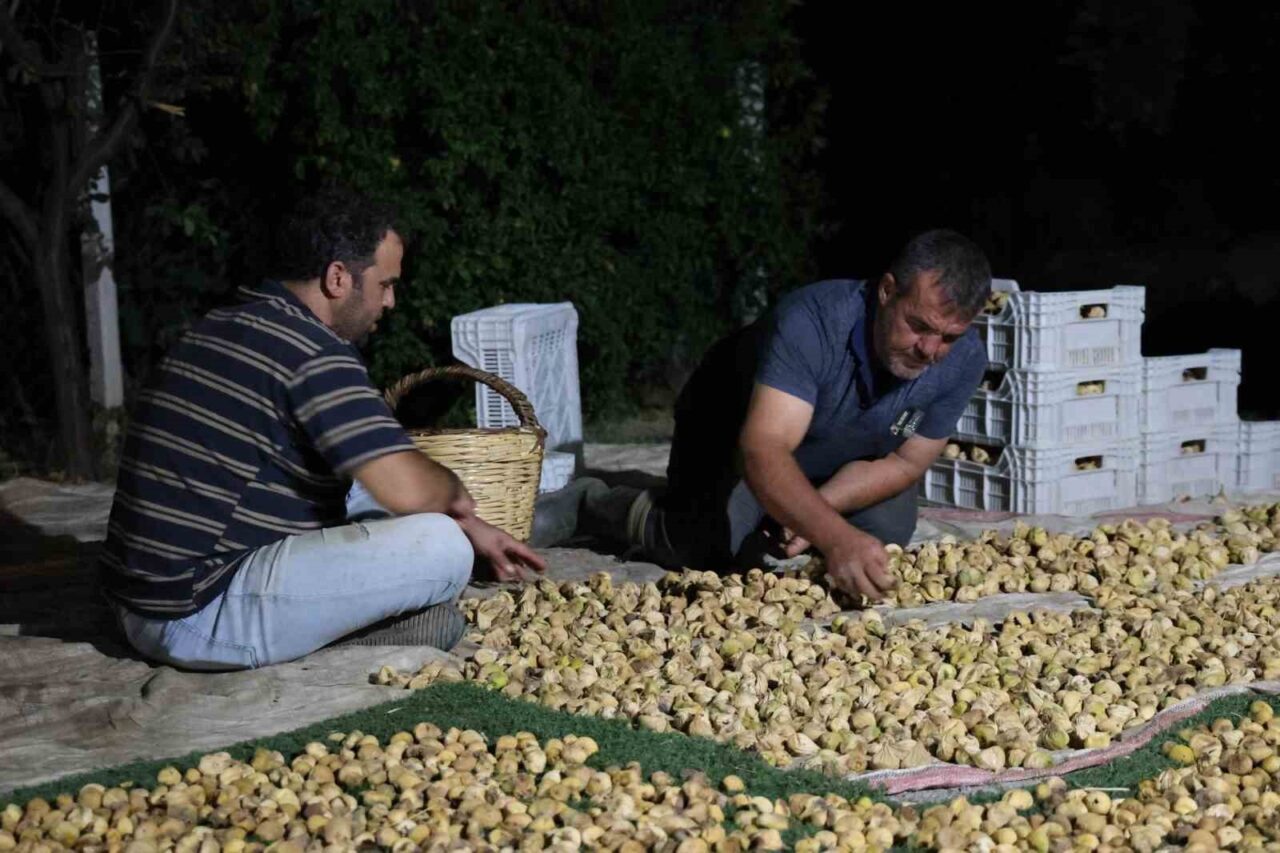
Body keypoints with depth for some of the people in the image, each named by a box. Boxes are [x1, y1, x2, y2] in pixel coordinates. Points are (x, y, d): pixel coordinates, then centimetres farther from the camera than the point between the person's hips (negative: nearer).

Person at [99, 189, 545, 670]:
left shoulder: (225, 327, 15)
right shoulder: (310, 352, -16)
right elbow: (409, 489, -24)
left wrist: (470, 527, 23)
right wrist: (455, 495, 1)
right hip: (200, 619, -10)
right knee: (440, 548, -16)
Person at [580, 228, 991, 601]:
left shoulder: (964, 360, -25)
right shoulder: (812, 321, -41)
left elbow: (904, 463, -15)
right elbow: (764, 448, -50)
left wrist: (816, 512, -29)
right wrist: (836, 537, -64)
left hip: (836, 460, 5)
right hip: (736, 435, -5)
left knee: (888, 532, -10)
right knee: (719, 548, -23)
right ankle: (599, 506, 6)